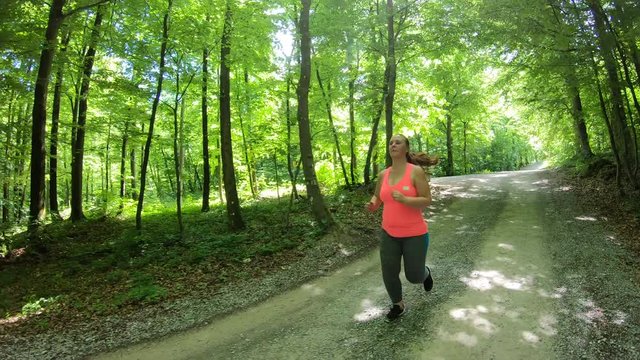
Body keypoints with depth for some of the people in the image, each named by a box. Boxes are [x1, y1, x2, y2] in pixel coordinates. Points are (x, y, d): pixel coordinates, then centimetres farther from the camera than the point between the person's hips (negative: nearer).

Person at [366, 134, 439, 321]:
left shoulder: (416, 171, -13)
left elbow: (427, 200, -14)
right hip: (389, 233, 4)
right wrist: (372, 204, -8)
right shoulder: (383, 174, 1)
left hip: (414, 234, -4)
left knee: (414, 276, 8)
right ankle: (398, 305, 34)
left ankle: (425, 273, 47)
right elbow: (377, 197, 15)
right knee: (389, 274, 5)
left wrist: (404, 199, -31)